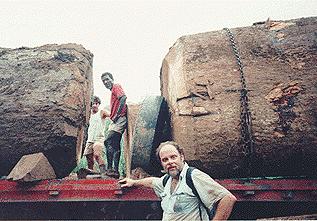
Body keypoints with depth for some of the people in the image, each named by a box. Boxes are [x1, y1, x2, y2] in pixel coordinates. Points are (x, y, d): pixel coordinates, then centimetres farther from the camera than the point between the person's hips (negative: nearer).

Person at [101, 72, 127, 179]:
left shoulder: (116, 87, -2)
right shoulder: (113, 91, 27)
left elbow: (124, 97, -21)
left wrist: (117, 114, -21)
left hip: (120, 119, -11)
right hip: (116, 121, 11)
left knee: (108, 141, -18)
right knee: (115, 146, 8)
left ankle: (110, 168, -17)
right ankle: (115, 170, 10)